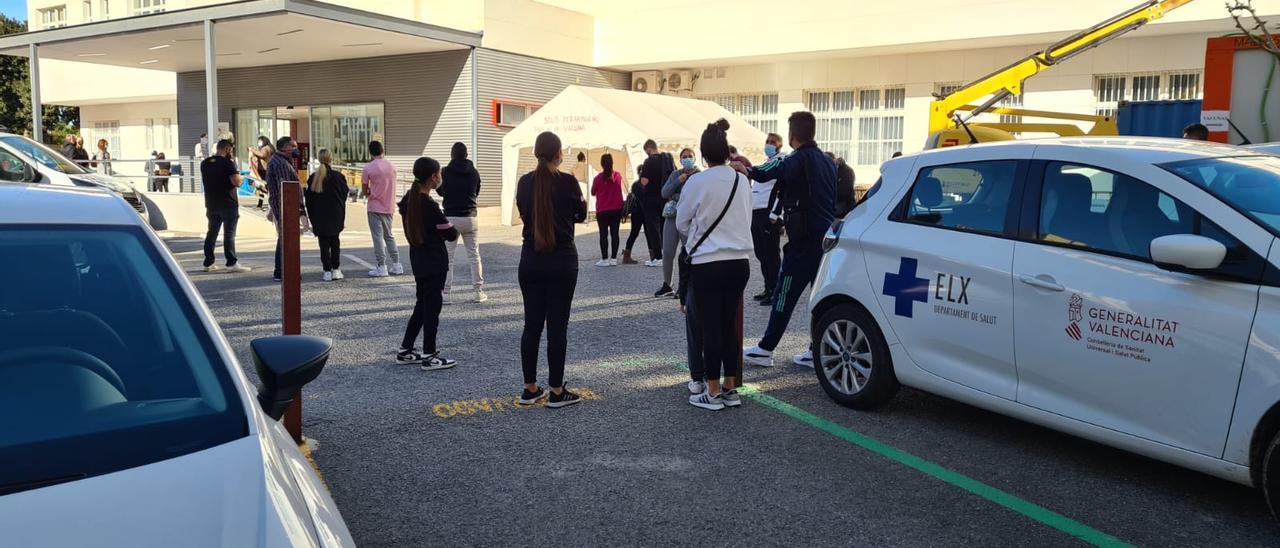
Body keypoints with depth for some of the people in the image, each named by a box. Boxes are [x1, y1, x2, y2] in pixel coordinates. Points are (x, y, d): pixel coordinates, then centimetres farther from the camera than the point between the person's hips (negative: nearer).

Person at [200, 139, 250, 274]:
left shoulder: (204, 163, 10)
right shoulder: (228, 163, -13)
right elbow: (236, 182, -19)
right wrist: (237, 173, 1)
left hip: (211, 204, 7)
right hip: (228, 204, -7)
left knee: (211, 233, 12)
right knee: (229, 234, -5)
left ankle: (208, 263, 15)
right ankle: (232, 263, -6)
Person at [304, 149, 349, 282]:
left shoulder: (313, 178, -2)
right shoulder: (338, 176, -6)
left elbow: (309, 200, 0)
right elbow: (344, 196, -1)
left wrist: (313, 220, 7)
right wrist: (342, 217, 9)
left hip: (320, 217, 0)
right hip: (336, 216, 0)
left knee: (324, 244, 5)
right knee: (335, 241, 12)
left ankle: (327, 271, 4)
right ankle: (336, 270, 8)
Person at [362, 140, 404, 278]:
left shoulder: (368, 167, -10)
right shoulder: (392, 166, 4)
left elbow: (365, 191, -5)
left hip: (375, 207, -5)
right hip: (389, 207, 5)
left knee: (378, 237, -2)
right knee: (389, 236, 15)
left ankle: (381, 267, -4)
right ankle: (396, 265, 13)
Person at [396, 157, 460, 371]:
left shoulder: (408, 199, 3)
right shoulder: (430, 205, -21)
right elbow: (451, 234, -17)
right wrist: (454, 230, 5)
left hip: (417, 259, 8)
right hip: (435, 262, -8)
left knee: (422, 304, 18)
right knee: (432, 306, 1)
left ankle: (405, 351, 23)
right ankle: (429, 356, 8)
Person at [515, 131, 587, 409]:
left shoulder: (524, 182, 0)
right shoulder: (567, 182, -10)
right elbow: (580, 215, 7)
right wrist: (582, 203, 28)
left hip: (530, 260, 4)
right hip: (561, 261, -4)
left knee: (531, 324, 11)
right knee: (557, 326, 2)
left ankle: (530, 389, 16)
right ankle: (556, 392, 7)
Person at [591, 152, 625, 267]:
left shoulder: (598, 177, -10)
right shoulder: (618, 175, 0)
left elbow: (593, 193, 1)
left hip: (602, 211, -3)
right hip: (616, 209, 3)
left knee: (603, 234, 0)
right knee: (614, 233, 6)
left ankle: (604, 259, -2)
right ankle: (613, 258, 7)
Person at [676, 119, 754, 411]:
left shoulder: (696, 182, -11)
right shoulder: (742, 181, 2)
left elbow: (682, 223, 2)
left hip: (707, 263, -5)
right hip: (739, 261, 5)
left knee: (710, 327, 3)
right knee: (729, 326, 12)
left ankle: (713, 393, 10)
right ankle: (731, 390, 20)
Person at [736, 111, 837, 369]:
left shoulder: (799, 160, -11)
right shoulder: (828, 162, 15)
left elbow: (773, 172, -25)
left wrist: (747, 170, -12)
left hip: (805, 241, -8)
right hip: (826, 237, 8)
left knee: (785, 295, -1)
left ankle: (765, 350, 6)